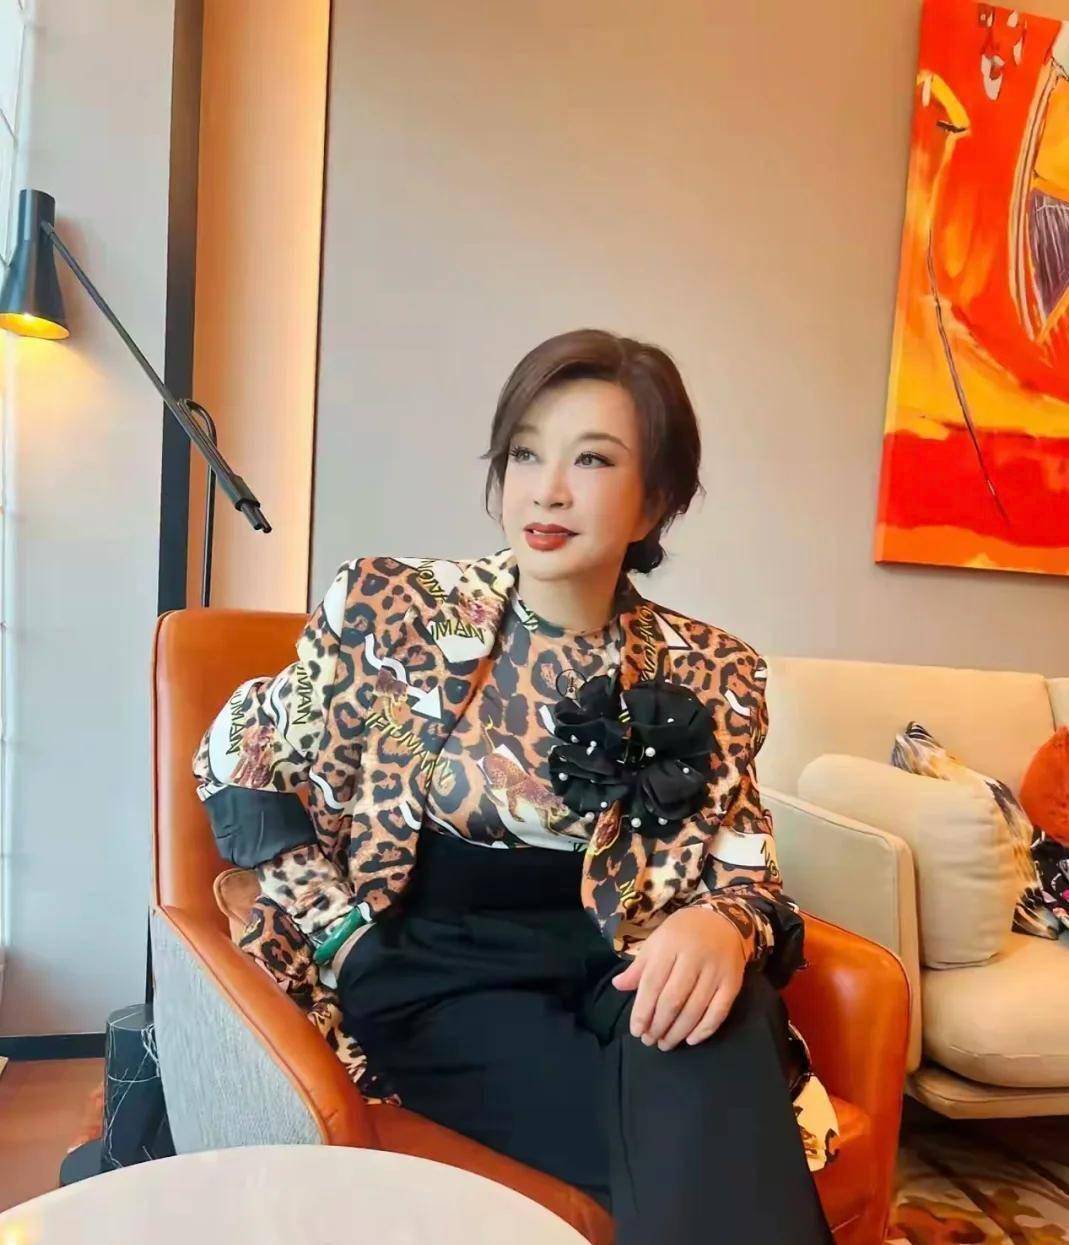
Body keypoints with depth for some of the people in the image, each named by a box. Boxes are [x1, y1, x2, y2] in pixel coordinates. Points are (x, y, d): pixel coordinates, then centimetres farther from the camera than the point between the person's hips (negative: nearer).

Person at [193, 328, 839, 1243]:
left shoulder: (708, 675, 0)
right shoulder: (389, 610, -5)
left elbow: (745, 866, 2)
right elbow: (239, 763, 3)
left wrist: (721, 926, -23)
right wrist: (345, 937, -6)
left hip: (609, 973, 3)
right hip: (429, 971, -2)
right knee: (708, 1151, -24)